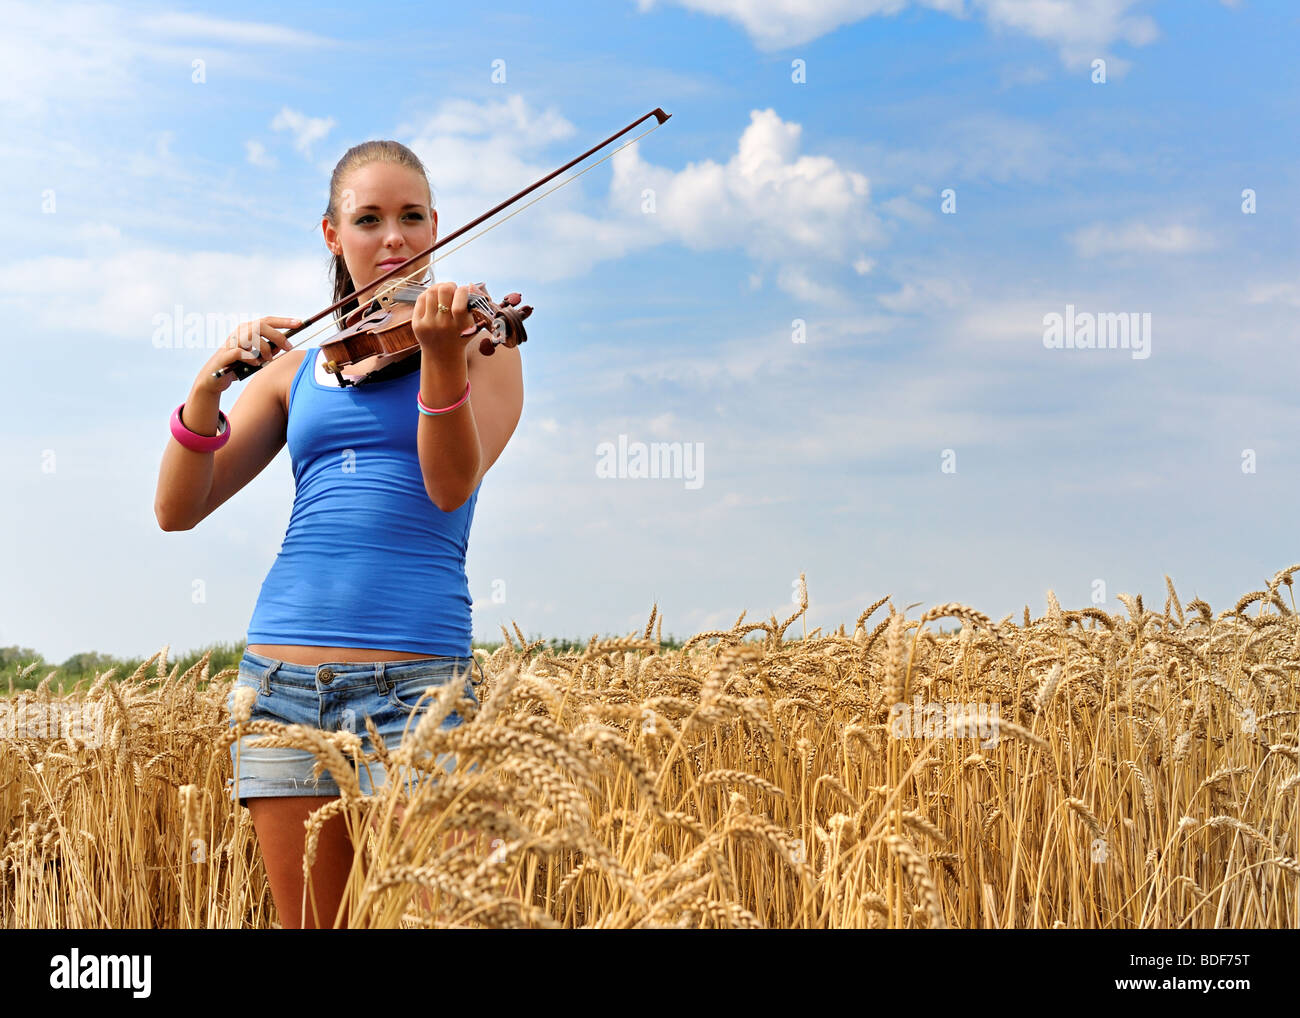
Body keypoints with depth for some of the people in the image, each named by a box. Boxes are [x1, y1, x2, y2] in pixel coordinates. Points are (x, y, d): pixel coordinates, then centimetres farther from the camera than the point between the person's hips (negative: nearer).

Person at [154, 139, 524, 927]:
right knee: (311, 921, 7)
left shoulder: (484, 346, 7)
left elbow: (451, 486, -11)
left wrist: (443, 355, -27)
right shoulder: (296, 371, 15)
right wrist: (211, 385, -8)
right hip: (284, 676, 3)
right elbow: (177, 509, 8)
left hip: (413, 677, -3)